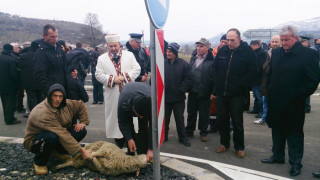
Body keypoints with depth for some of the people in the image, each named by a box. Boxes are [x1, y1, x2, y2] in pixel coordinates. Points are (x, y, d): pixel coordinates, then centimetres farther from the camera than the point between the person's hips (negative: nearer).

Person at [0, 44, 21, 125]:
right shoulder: (12, 59, -19)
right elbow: (14, 73, -21)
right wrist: (18, 81, -6)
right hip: (10, 85, -7)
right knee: (11, 102, 1)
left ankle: (7, 118, 27)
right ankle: (10, 119, 5)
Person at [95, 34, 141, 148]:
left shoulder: (129, 55, 6)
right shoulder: (102, 59, 6)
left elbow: (137, 69, 0)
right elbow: (98, 75, 1)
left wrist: (125, 76, -13)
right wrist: (112, 79, -13)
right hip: (112, 95, 0)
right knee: (114, 115, 4)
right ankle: (119, 139, 15)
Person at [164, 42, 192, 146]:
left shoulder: (183, 64, -4)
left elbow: (188, 78, -5)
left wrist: (181, 89, -10)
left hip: (178, 97, -1)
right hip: (165, 97, 1)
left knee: (180, 118, 10)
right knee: (165, 118, 14)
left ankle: (182, 137, 23)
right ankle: (164, 136, 29)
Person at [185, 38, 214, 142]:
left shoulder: (211, 60, -11)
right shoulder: (193, 58, 9)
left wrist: (213, 92, -15)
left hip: (204, 92, -5)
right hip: (192, 91, 6)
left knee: (204, 113, 8)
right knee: (191, 111, 16)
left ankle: (203, 132, 25)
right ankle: (189, 131, 30)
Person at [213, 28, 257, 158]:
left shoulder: (247, 51, -6)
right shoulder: (222, 51, 5)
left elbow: (253, 72, -6)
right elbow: (215, 69, 12)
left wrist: (241, 85, -14)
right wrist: (216, 88, 5)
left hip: (237, 94, -4)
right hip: (221, 93, 4)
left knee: (237, 122, 5)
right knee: (221, 120, 12)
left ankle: (239, 147, 22)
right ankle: (224, 143, 30)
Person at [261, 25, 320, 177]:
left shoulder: (307, 54, -9)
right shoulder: (276, 53, 8)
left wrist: (300, 96, -12)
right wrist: (270, 91, 7)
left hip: (293, 104, -5)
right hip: (275, 102, 6)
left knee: (294, 133, 6)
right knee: (277, 130, 17)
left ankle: (295, 163, 19)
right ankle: (277, 156, 33)